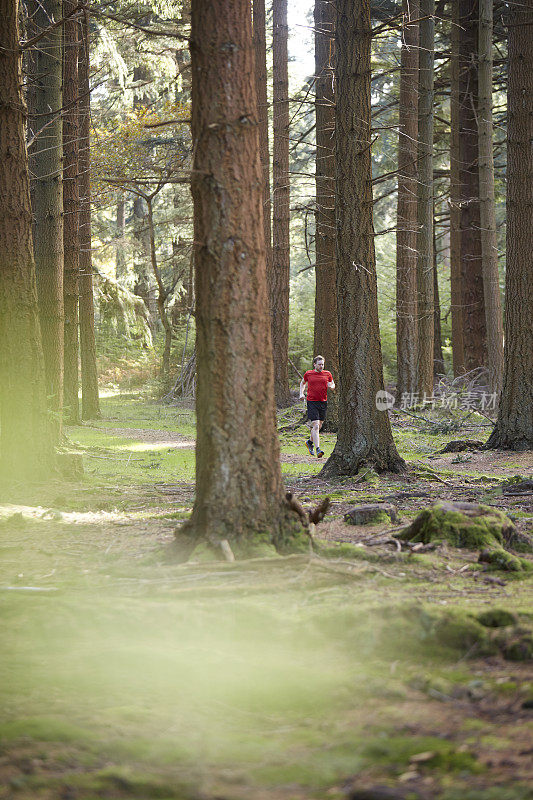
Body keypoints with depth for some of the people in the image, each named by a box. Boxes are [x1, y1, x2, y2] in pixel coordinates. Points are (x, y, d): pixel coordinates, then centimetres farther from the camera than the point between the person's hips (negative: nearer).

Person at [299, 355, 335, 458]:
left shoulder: (327, 374, 6)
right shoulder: (308, 374, 2)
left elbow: (333, 385, 17)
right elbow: (303, 383, 21)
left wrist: (331, 386, -7)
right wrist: (301, 393, 6)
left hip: (323, 402, 3)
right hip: (312, 402, -3)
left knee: (319, 426, 13)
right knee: (315, 426, -14)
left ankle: (310, 442, 38)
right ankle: (318, 449, -19)